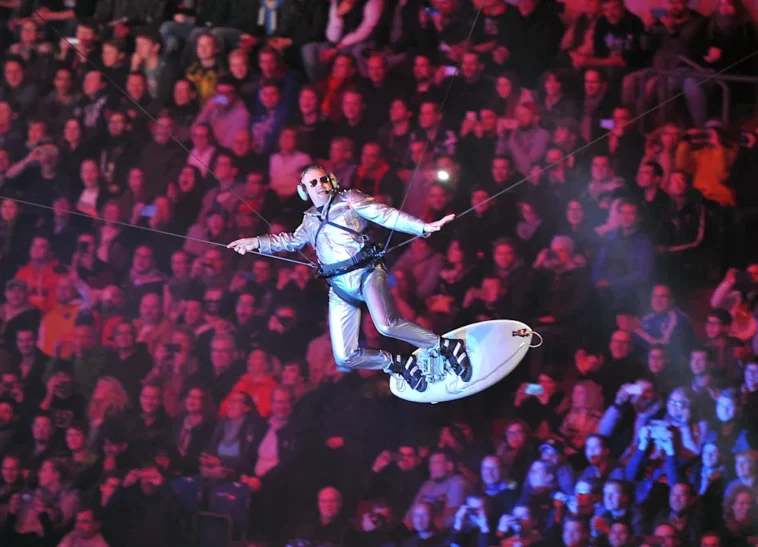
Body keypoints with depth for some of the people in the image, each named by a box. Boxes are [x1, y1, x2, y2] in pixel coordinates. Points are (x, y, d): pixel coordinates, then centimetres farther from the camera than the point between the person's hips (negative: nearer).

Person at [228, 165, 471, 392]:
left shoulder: (349, 200, 4)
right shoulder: (310, 220, 20)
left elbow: (385, 215, -6)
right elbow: (292, 241, 37)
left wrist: (423, 227, -17)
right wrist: (257, 243, 29)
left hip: (366, 272, -5)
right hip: (340, 288, 5)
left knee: (387, 325, -34)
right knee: (346, 358, -6)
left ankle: (446, 347, -17)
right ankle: (397, 364, 16)